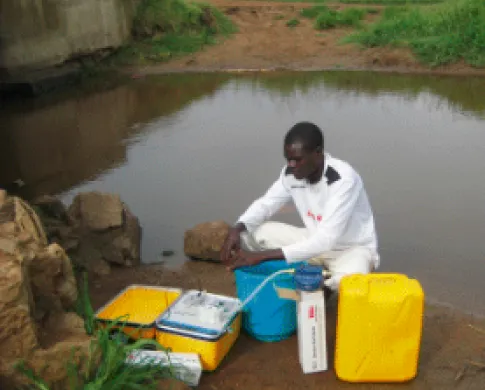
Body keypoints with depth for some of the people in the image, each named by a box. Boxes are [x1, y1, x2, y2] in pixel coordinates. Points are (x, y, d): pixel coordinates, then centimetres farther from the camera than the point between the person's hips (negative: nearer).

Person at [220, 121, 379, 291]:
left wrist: (263, 256, -40)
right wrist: (237, 229, -21)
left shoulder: (343, 179, -31)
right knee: (251, 233, -11)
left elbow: (325, 240, -36)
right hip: (316, 241, 5)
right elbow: (265, 204, 2)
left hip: (354, 247, -5)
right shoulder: (291, 173, -11)